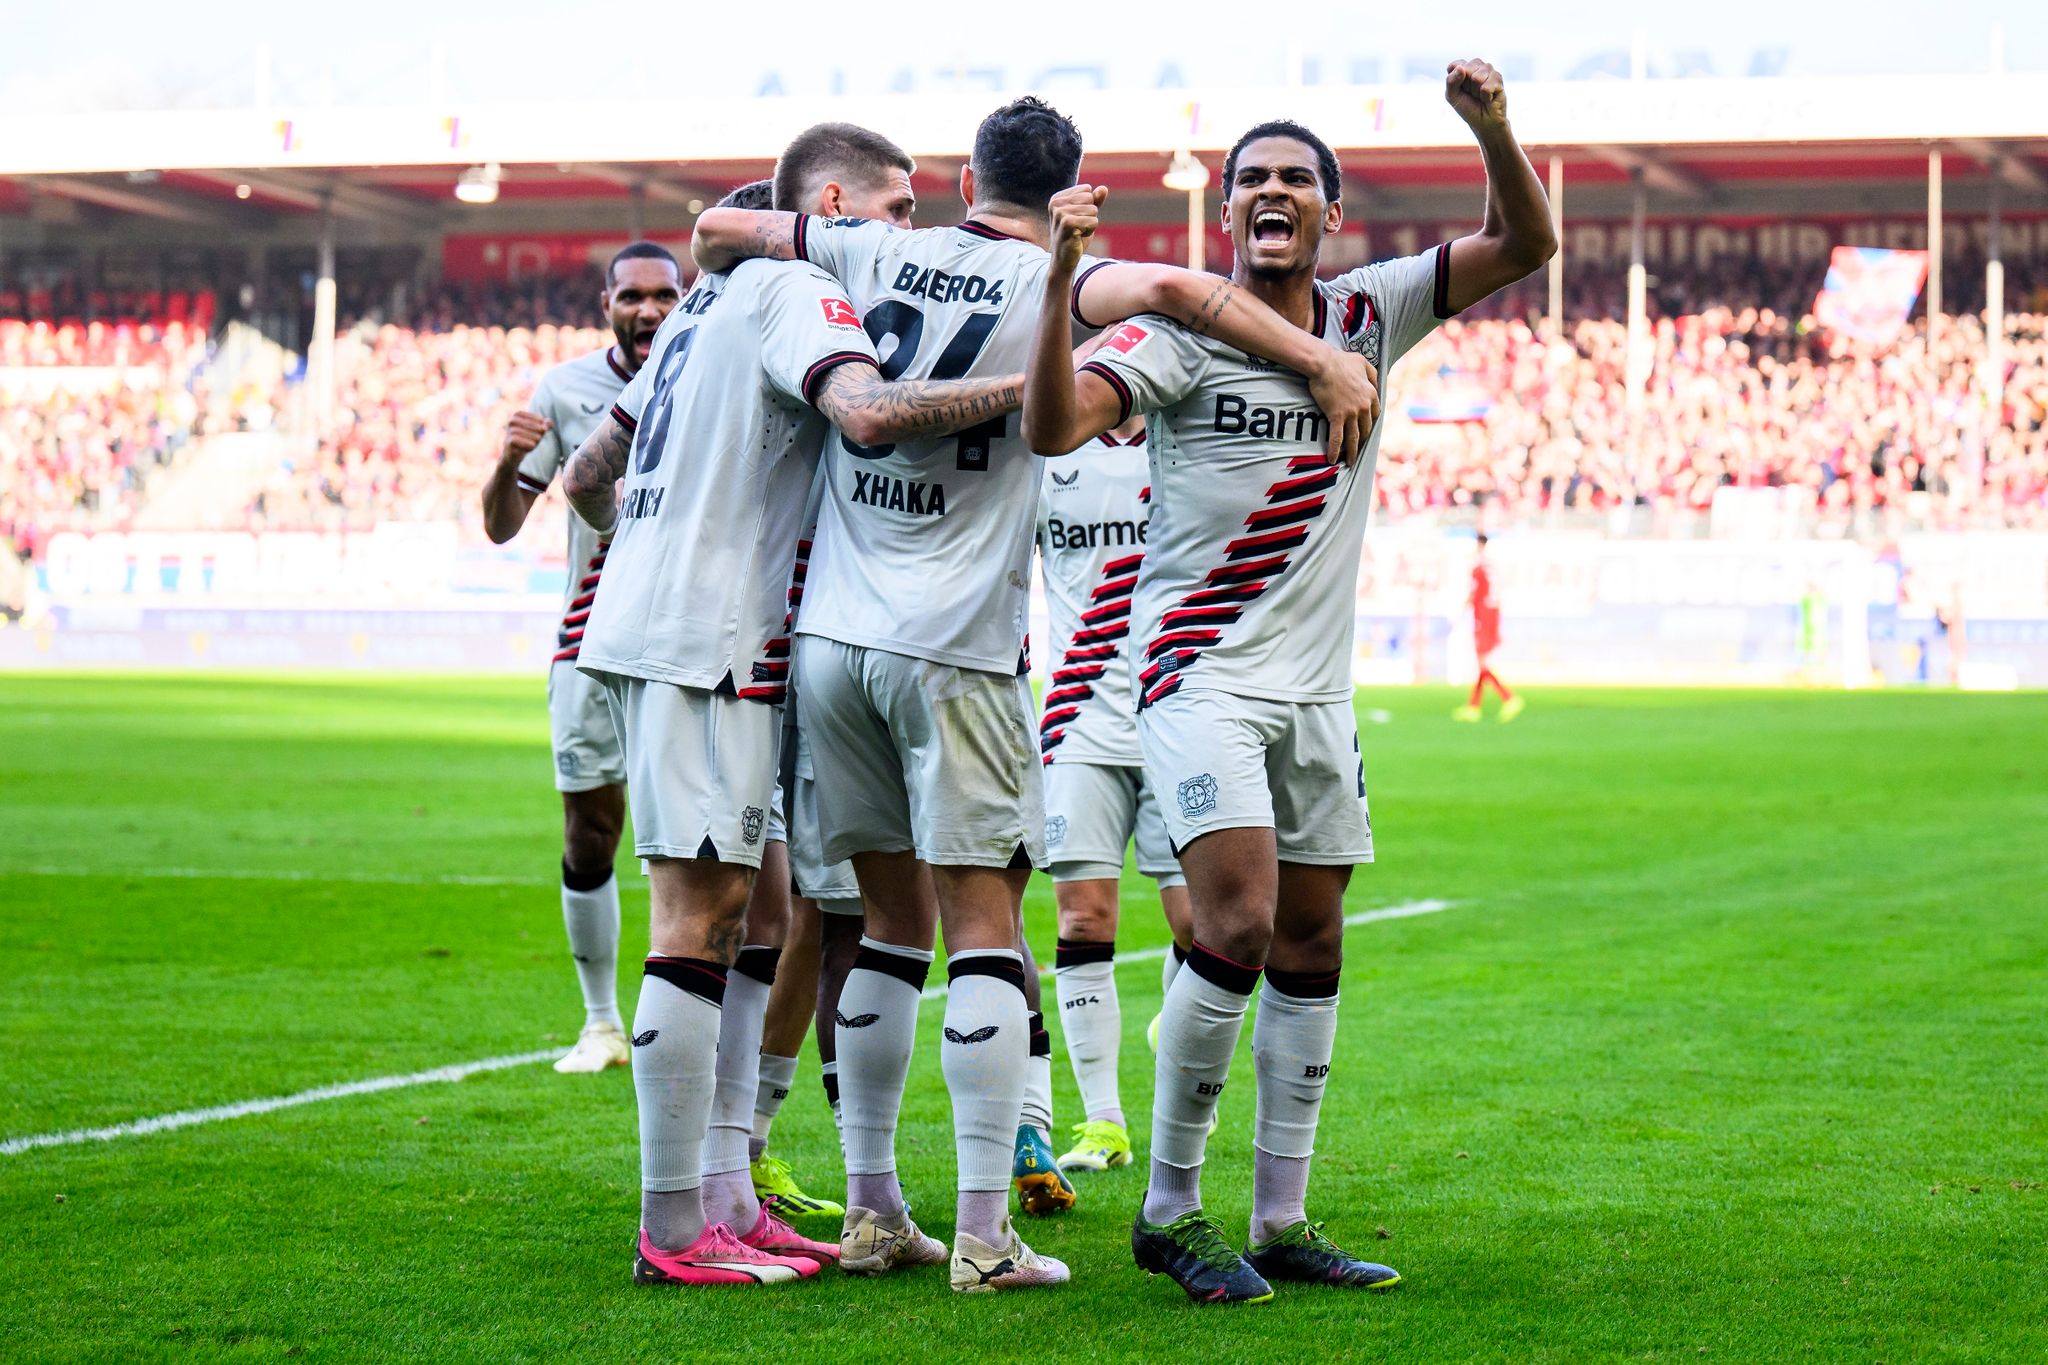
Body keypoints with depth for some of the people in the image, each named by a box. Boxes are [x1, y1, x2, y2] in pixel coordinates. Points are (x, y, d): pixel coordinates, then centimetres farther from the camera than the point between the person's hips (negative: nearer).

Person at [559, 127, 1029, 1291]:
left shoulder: (714, 299, 21)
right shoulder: (795, 292, -8)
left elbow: (590, 478, 25)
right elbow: (869, 410, -29)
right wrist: (1040, 383, -26)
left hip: (650, 626, 10)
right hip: (709, 641, -10)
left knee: (752, 910, 12)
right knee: (702, 915, -8)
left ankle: (725, 1194, 13)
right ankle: (673, 1229, -7)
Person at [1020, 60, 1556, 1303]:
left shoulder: (1371, 315, 6)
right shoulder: (1181, 330, -8)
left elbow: (1524, 245, 4)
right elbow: (1053, 427, -21)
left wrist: (1492, 125, -14)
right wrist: (1062, 279, -33)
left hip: (1318, 688, 6)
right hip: (1201, 674, -6)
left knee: (1309, 945, 7)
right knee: (1237, 925, -18)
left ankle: (1283, 1222, 15)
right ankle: (1170, 1210, -4)